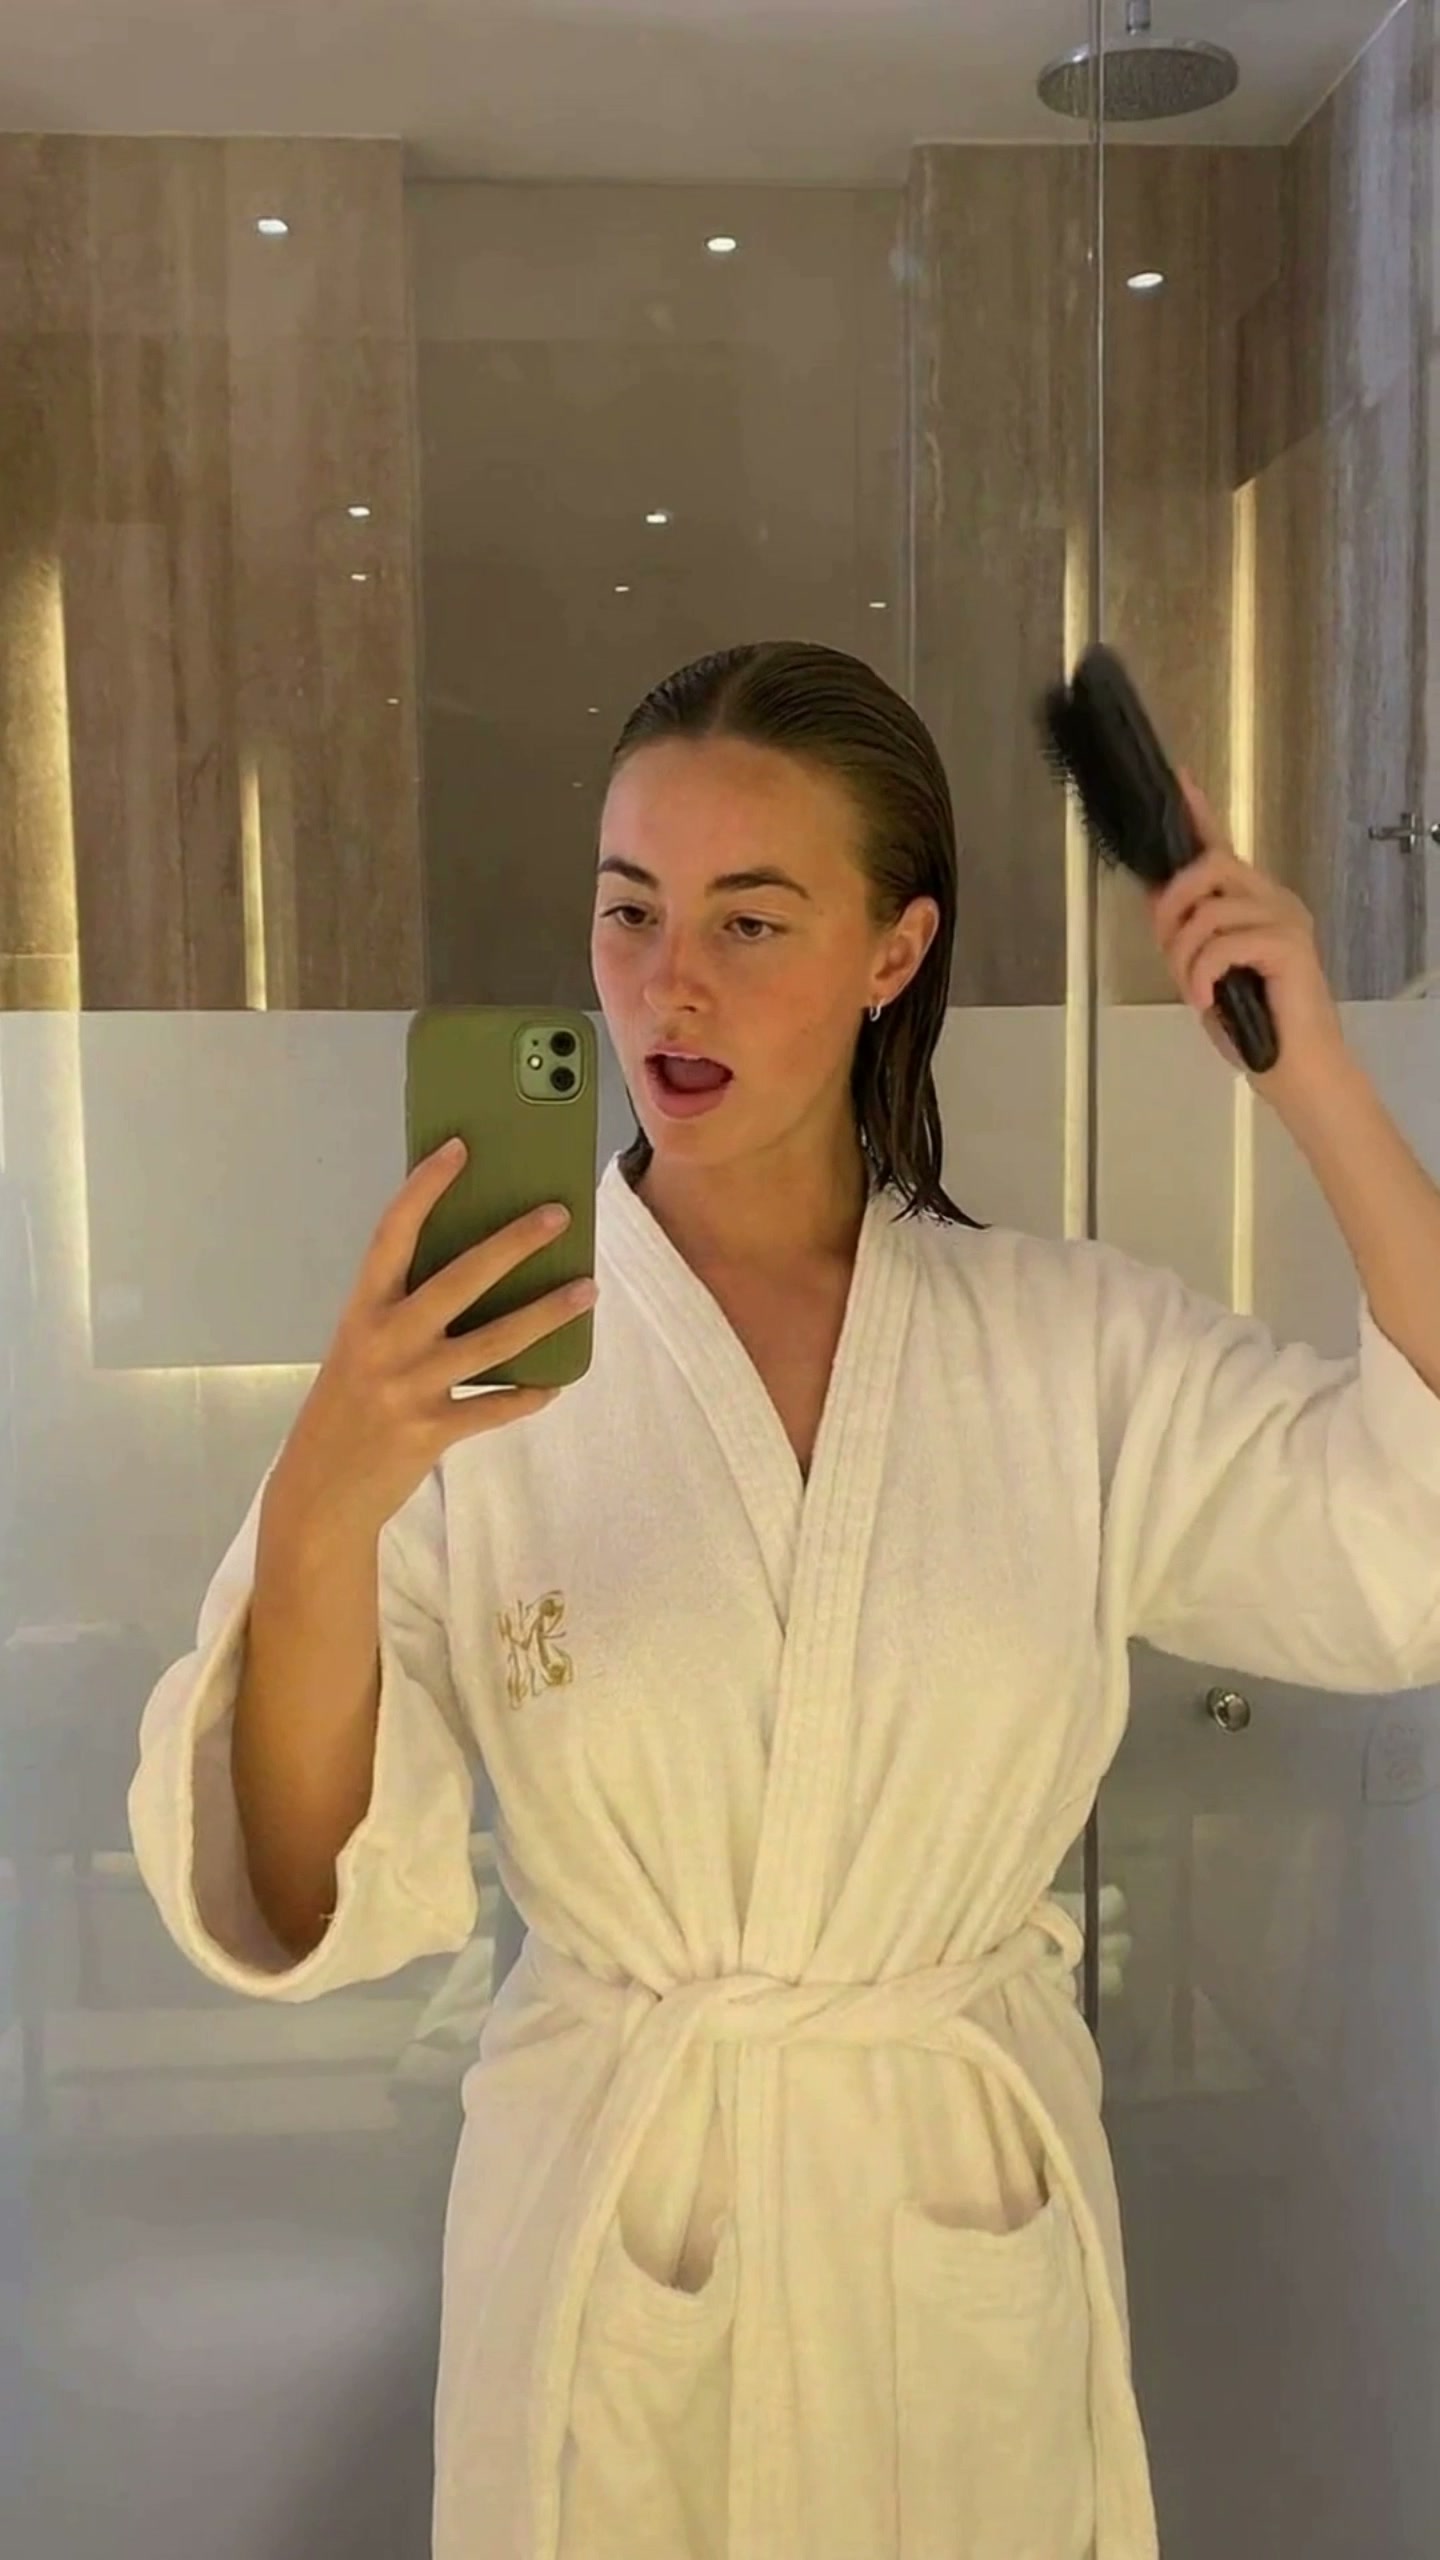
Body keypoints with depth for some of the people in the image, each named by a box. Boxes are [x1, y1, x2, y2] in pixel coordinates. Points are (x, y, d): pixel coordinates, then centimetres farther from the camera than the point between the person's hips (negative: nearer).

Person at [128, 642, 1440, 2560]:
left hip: (978, 2238, 2)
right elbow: (305, 1898, -16)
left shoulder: (1076, 1344, -7)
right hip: (611, 2219, -1)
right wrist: (320, 1521, -36)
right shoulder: (463, 1353, -13)